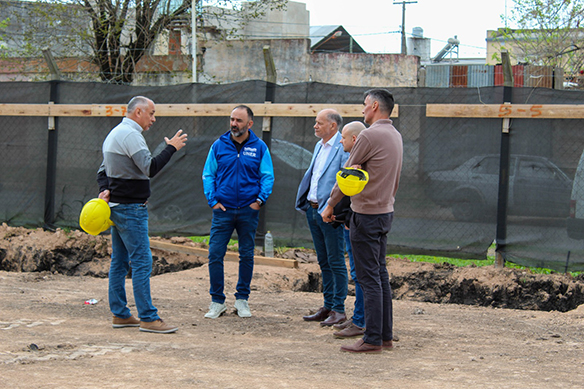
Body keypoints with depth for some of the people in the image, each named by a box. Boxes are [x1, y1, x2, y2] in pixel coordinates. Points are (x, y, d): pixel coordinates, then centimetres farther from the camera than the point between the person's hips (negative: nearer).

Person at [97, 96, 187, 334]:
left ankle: (120, 314, 16)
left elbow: (103, 171, 20)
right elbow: (150, 168, -24)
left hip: (118, 207, 11)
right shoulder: (130, 134, -15)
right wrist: (171, 148, -15)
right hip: (130, 209, -11)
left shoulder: (115, 134, 18)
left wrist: (106, 189, 2)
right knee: (142, 262, -9)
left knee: (119, 262, 12)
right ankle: (148, 318, -9)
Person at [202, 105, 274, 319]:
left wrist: (260, 200, -8)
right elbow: (208, 175, 7)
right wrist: (213, 200, -4)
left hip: (248, 211, 0)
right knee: (215, 254, -5)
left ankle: (242, 298, 20)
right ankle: (217, 301, 5)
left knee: (247, 255, 7)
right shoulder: (219, 145, 4)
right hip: (223, 210, 0)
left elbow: (268, 177, 4)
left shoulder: (259, 147, 2)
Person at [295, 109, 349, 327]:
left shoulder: (343, 148, -13)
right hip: (313, 210, 9)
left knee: (336, 262, -3)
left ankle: (339, 310, 2)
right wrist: (304, 202, 16)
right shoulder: (319, 146, 16)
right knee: (323, 261, 14)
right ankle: (328, 307, 21)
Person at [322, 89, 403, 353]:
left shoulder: (370, 136, -14)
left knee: (369, 278, -7)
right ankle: (386, 336, 15)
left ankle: (372, 339, -5)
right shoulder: (396, 136, 14)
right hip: (385, 212, 9)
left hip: (366, 214, -9)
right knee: (381, 275, 12)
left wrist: (330, 206, 2)